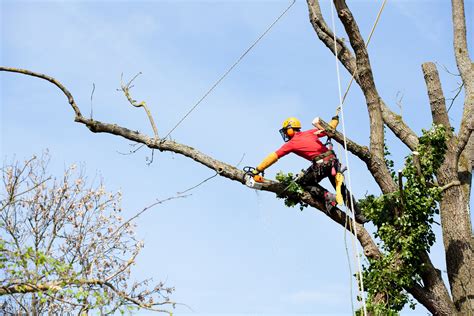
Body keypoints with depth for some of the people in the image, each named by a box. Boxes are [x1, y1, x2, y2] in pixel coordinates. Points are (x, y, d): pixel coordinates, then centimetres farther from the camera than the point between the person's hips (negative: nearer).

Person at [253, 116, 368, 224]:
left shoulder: (290, 144, 8)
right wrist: (335, 119, 41)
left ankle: (328, 196, -3)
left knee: (303, 183, 15)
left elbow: (273, 157, 7)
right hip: (333, 160, 6)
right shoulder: (309, 133, 19)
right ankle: (358, 215, 16)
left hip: (321, 164, -6)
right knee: (342, 189, 17)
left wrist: (257, 170, 9)